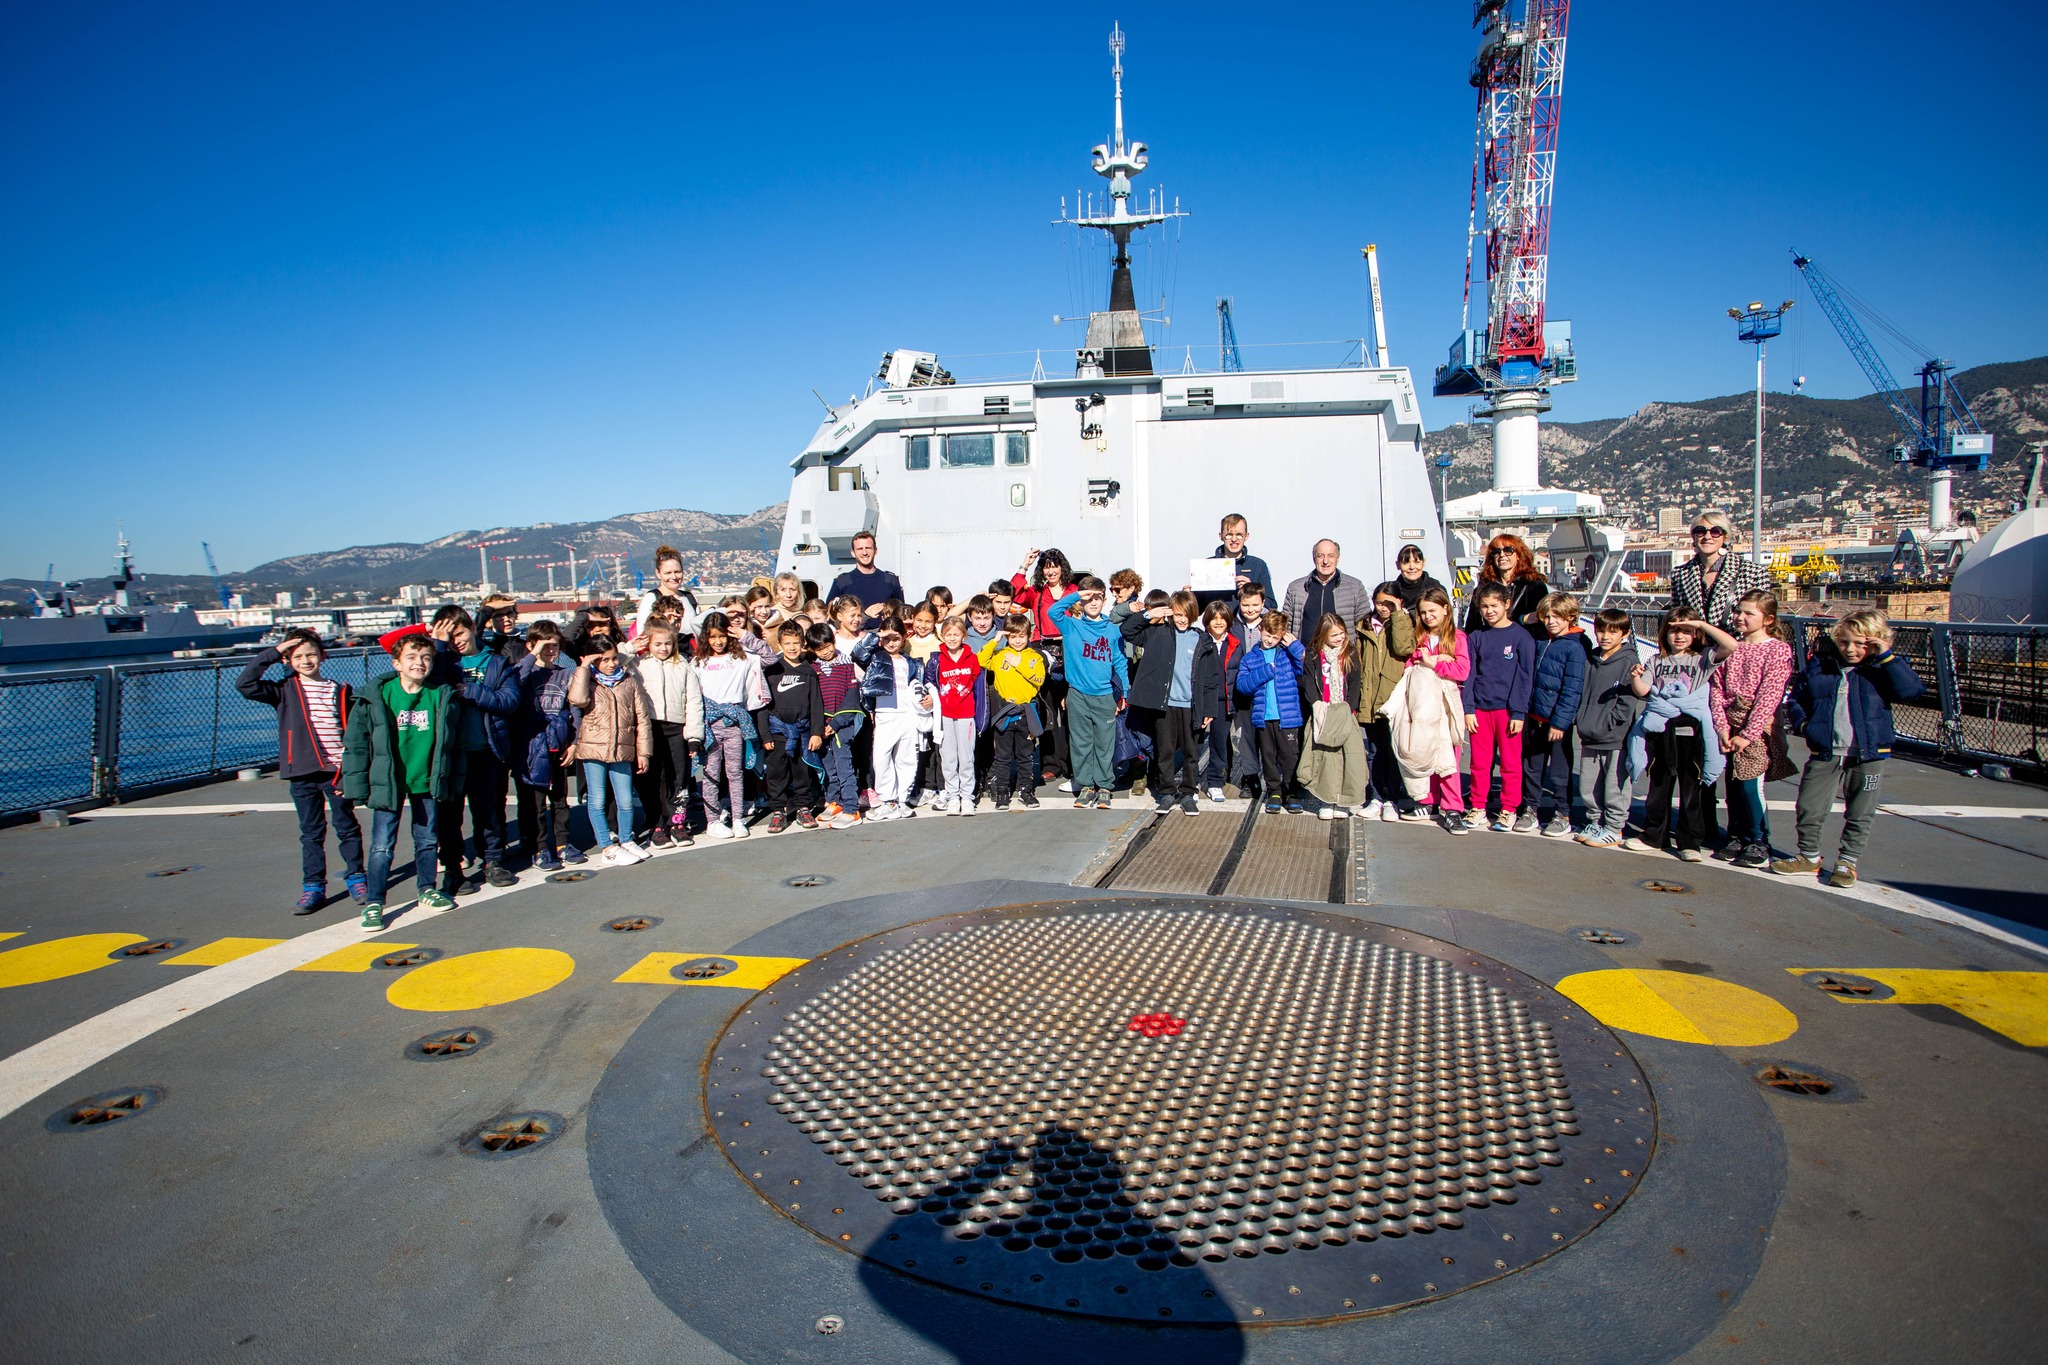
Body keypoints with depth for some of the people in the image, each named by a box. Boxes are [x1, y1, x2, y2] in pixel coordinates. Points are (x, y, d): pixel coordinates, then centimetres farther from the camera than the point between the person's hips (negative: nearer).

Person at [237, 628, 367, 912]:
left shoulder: (340, 691, 4)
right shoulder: (285, 691, 3)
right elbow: (244, 684, -10)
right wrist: (272, 653, -9)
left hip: (338, 771, 0)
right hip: (303, 774, 0)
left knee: (348, 828, 10)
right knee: (311, 833, 9)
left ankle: (356, 878, 22)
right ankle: (313, 887, 16)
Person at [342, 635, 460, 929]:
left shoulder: (442, 697, -4)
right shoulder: (376, 697, -10)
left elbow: (453, 744, 5)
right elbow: (355, 742, -6)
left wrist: (454, 781, 6)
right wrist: (356, 784, -8)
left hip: (427, 782, 2)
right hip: (388, 782, -2)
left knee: (428, 839, 15)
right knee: (381, 846, 0)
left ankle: (427, 890, 33)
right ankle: (373, 903, 11)